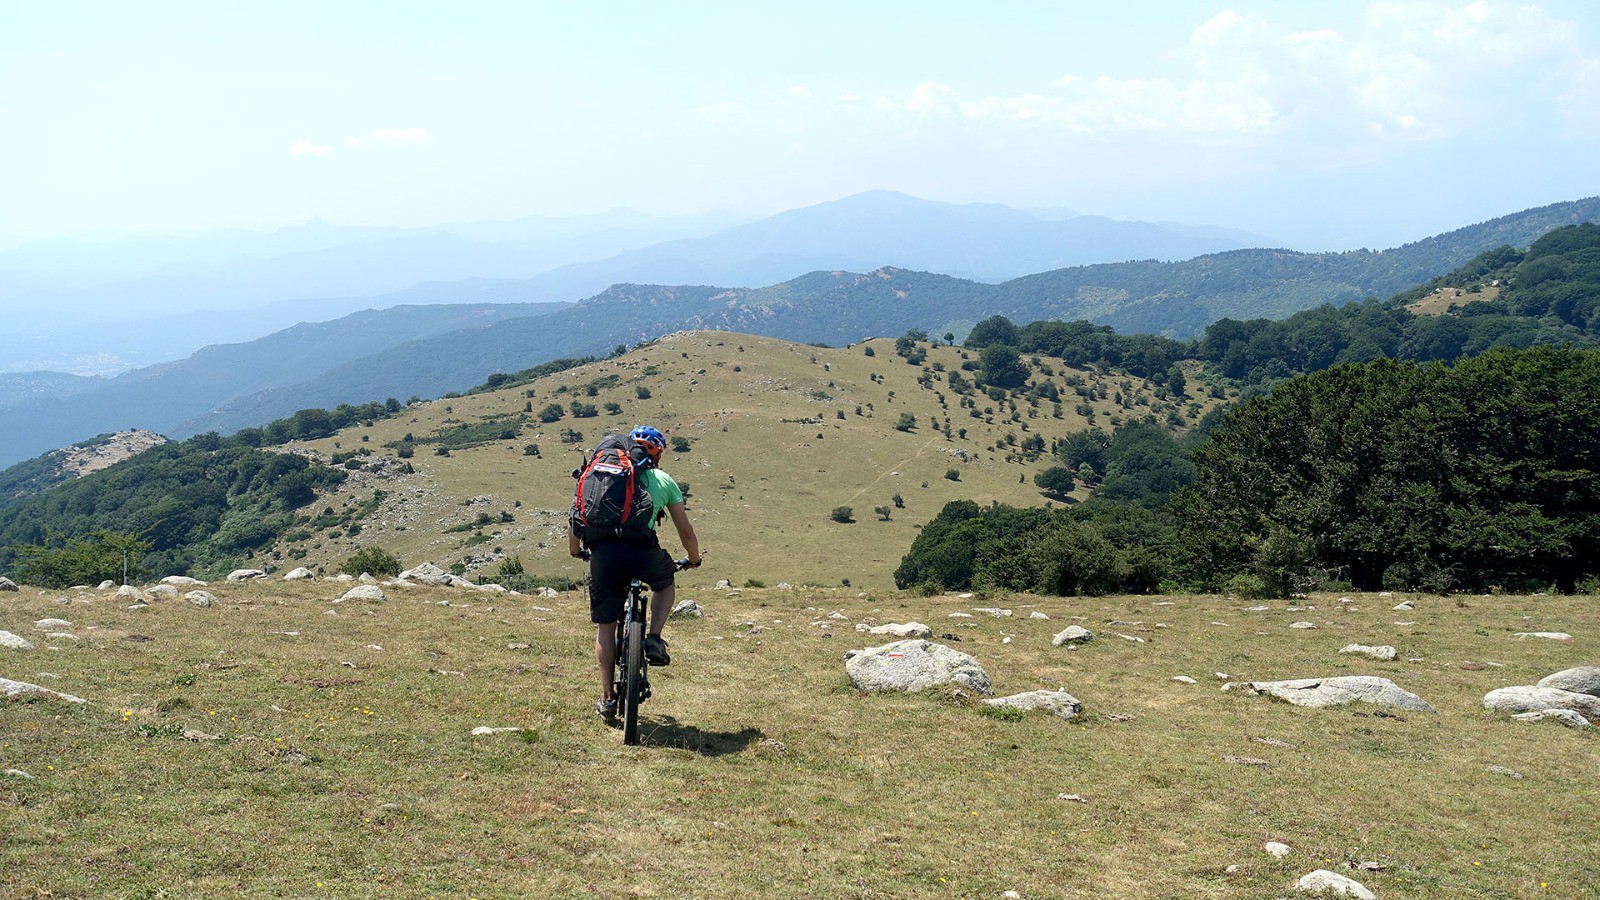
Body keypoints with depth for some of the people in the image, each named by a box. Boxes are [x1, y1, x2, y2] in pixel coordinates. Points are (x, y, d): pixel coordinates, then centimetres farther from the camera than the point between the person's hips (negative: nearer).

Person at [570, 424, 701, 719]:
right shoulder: (663, 480, 19)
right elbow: (686, 532, 21)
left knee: (605, 627, 16)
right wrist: (694, 559, 40)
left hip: (603, 553, 1)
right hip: (644, 551, -1)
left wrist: (574, 550, 41)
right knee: (666, 583, 34)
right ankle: (654, 639, 15)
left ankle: (607, 697, 15)